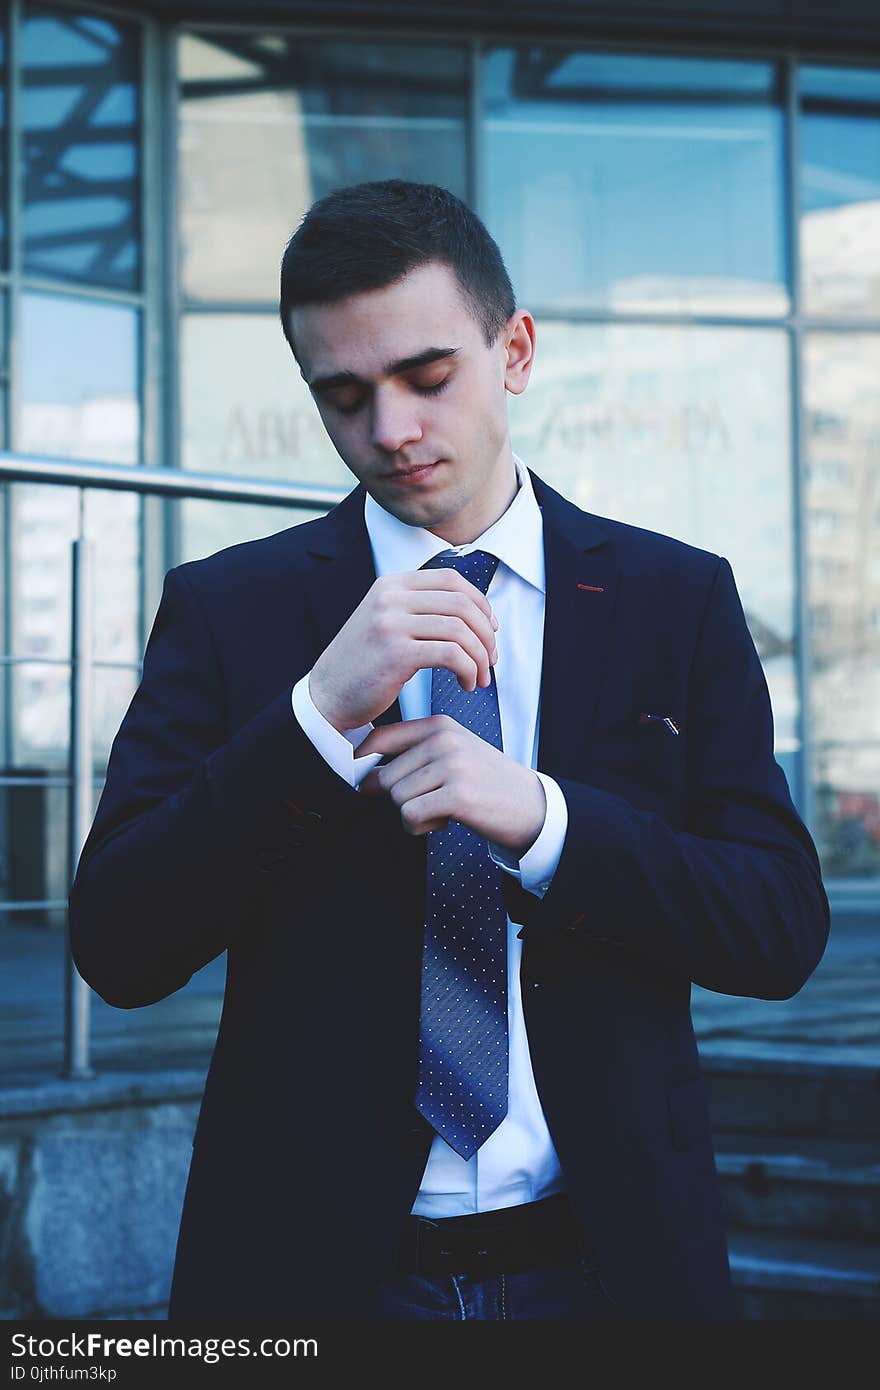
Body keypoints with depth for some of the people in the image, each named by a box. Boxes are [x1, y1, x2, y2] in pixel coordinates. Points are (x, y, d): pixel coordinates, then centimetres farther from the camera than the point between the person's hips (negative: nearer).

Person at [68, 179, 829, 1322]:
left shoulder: (679, 599, 1)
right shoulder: (228, 607, -2)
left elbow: (784, 929, -5)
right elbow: (117, 949, -11)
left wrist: (538, 814, -20)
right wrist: (323, 708, -22)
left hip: (609, 1261, 1)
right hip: (317, 1270, -1)